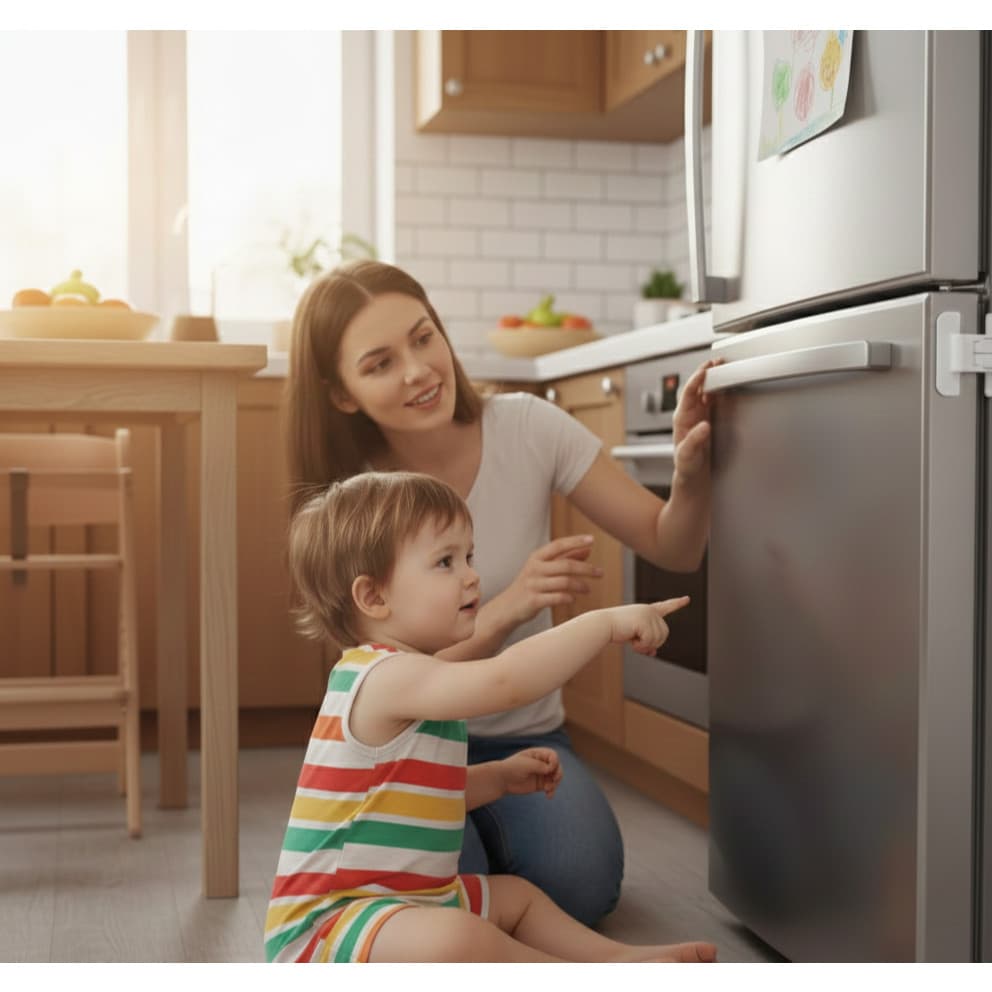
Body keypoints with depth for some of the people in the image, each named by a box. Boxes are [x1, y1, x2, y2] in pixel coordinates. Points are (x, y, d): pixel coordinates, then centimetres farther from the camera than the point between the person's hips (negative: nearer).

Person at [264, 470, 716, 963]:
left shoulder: (405, 681, 12)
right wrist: (605, 623, -30)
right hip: (328, 921, -11)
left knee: (516, 894, 23)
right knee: (456, 938, -35)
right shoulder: (386, 677, -23)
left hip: (402, 901, 11)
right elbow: (504, 680, -37)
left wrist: (499, 776, 10)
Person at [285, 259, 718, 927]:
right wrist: (506, 609, -38)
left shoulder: (526, 428, -11)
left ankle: (493, 831, 9)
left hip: (525, 735, 1)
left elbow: (672, 549, -10)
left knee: (581, 883, -25)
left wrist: (691, 475, -33)